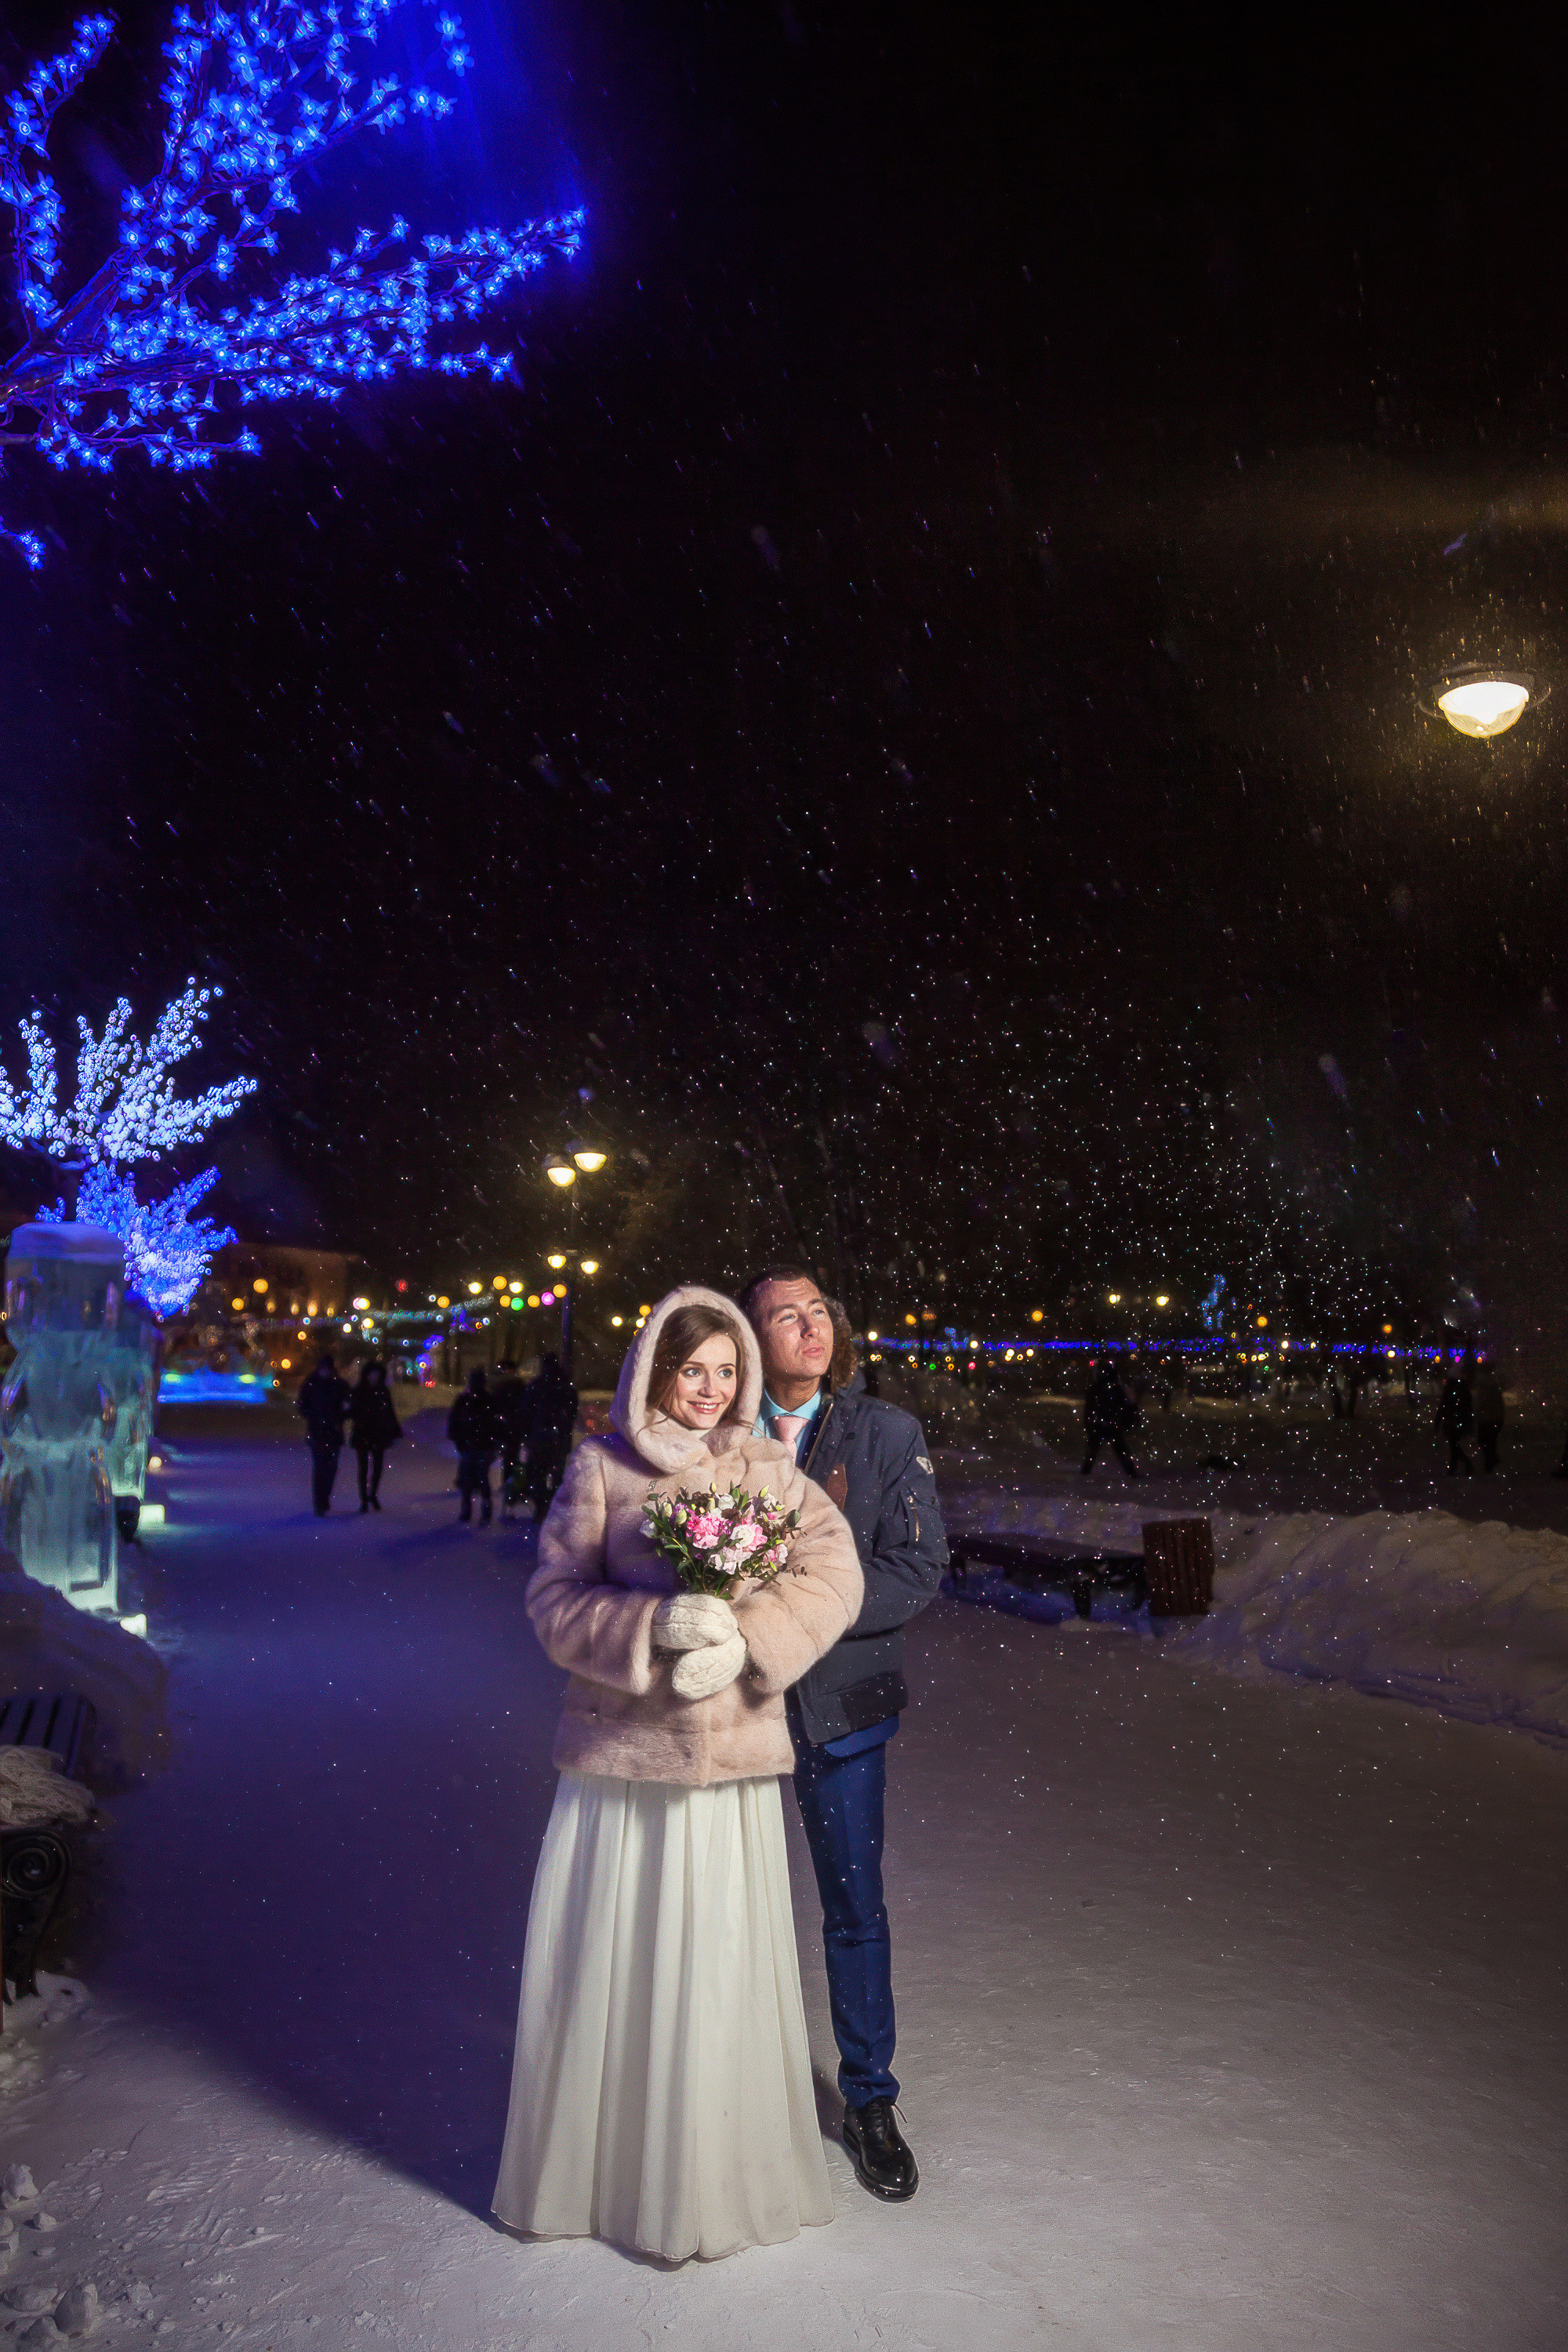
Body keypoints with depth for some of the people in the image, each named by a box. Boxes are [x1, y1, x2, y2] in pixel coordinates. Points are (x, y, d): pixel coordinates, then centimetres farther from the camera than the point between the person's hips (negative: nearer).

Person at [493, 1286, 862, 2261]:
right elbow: (554, 1596, -3)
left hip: (730, 1755, 1)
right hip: (617, 1749, 0)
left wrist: (745, 1639, -20)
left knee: (718, 1967, 5)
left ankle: (713, 2181, 27)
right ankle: (586, 2171, 33)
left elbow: (834, 1572, -5)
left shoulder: (769, 1467, 4)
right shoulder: (599, 1468, 0)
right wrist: (654, 1627, -19)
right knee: (602, 1963, 9)